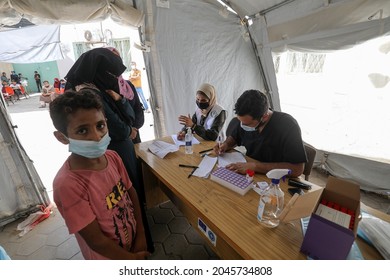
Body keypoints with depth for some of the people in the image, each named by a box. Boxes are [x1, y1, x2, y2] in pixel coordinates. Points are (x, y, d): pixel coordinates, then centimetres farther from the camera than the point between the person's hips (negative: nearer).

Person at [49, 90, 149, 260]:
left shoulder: (112, 157, -16)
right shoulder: (67, 184, -32)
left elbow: (131, 194, -4)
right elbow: (96, 241, -24)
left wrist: (141, 235, -6)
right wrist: (132, 258, -11)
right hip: (108, 257, -4)